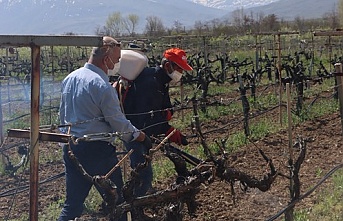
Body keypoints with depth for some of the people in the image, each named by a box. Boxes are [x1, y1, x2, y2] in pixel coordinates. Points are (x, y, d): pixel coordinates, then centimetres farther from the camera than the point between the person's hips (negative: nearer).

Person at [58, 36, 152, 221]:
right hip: (97, 150, -8)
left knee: (72, 204, 14)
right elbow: (119, 123, -12)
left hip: (71, 148, 8)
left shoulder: (69, 78, 7)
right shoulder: (102, 85, -17)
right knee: (116, 202, 8)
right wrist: (142, 137, 2)